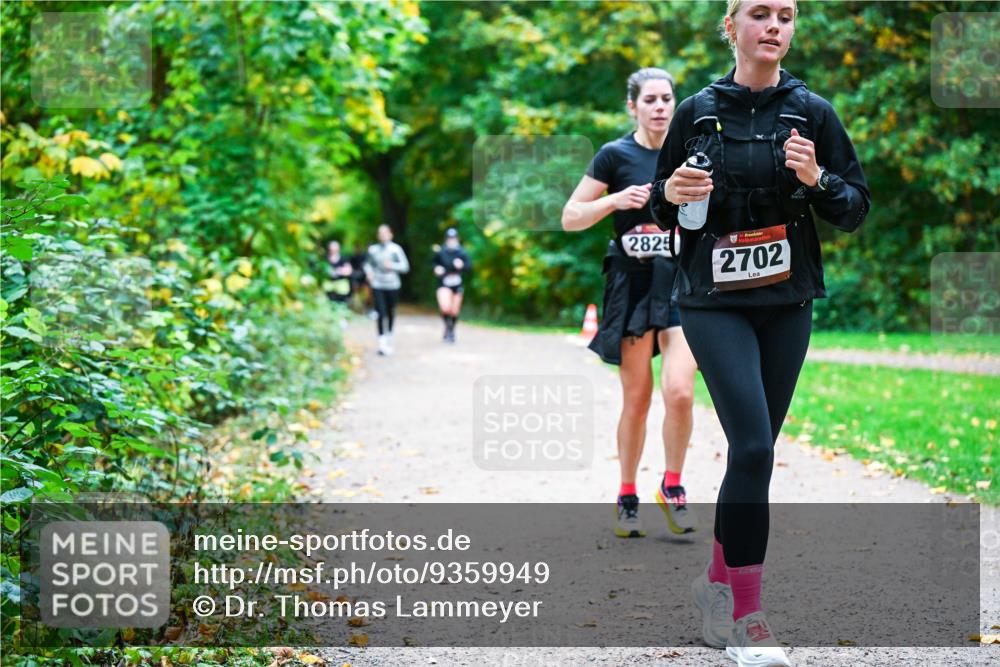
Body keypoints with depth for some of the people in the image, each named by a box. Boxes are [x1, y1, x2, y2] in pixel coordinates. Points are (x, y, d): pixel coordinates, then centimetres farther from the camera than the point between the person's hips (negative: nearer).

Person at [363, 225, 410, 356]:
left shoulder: (396, 249, -1)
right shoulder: (373, 249, 5)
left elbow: (405, 266, -1)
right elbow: (367, 263, 19)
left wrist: (392, 266, -15)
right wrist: (369, 272, -1)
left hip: (392, 285, 0)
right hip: (378, 285, 0)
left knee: (391, 313, 9)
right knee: (381, 313, -11)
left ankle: (389, 337, 32)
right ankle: (382, 342, -13)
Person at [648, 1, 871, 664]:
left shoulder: (812, 112, 3)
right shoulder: (697, 111, 2)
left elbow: (856, 208, 4)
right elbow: (661, 204, 11)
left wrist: (816, 179, -15)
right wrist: (672, 194, -11)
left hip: (787, 304, 3)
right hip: (714, 302, -3)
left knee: (756, 449, 8)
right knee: (754, 446, -16)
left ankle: (718, 580, 26)